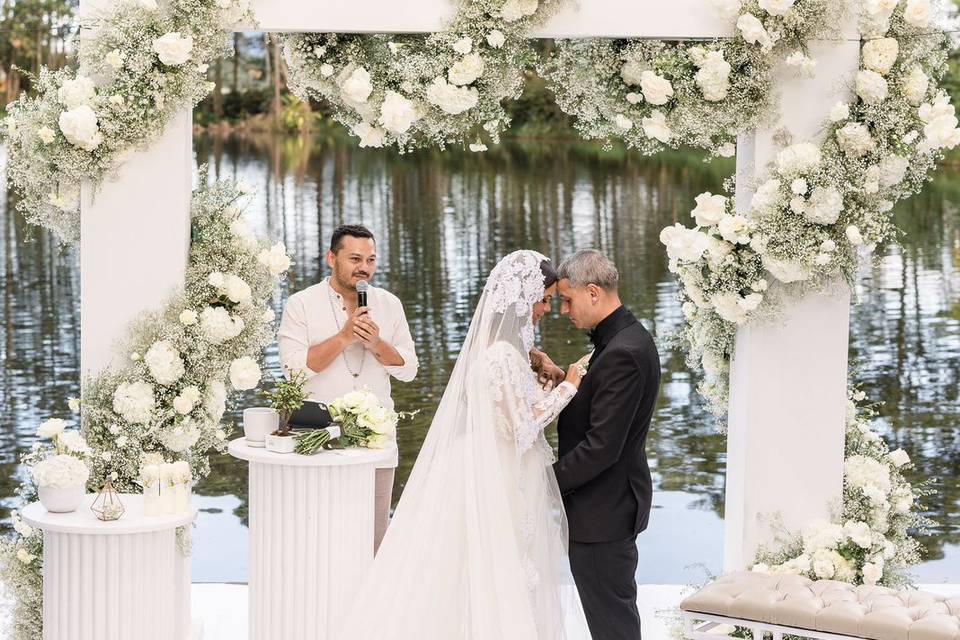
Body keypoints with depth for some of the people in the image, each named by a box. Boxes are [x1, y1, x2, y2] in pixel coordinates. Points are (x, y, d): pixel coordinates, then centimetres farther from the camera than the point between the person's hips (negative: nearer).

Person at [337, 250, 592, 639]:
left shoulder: (493, 342, 7)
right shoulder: (504, 355, -22)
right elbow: (520, 427, -19)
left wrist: (537, 377, 9)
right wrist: (566, 388, -11)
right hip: (502, 488, -10)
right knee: (501, 589, 1)